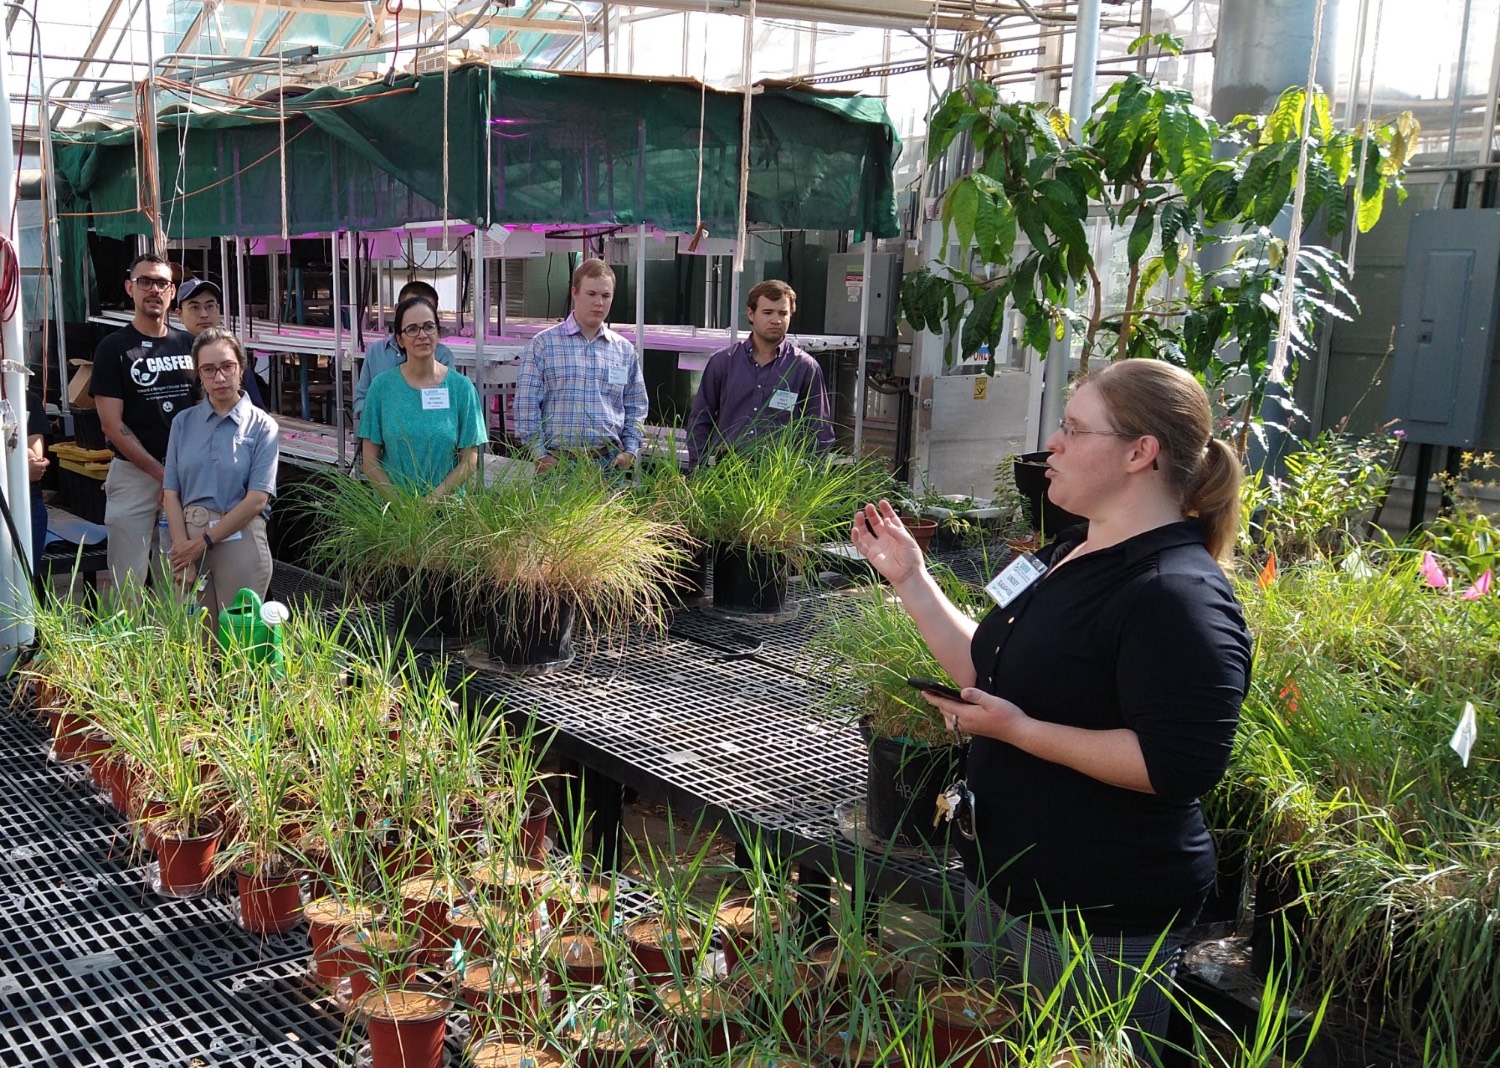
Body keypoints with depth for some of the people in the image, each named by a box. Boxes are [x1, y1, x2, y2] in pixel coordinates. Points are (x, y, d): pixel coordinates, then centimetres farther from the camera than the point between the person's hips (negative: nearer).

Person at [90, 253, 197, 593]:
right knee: (128, 582, -2)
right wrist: (161, 474, -12)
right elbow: (112, 424, -6)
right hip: (133, 474, -3)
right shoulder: (114, 348, -1)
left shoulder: (189, 345, 10)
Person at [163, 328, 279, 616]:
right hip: (188, 538, 3)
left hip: (240, 540, -2)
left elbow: (257, 500, -8)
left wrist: (203, 542, -9)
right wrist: (182, 551, -8)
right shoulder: (184, 422, 8)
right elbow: (171, 492, 3)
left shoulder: (262, 426, -1)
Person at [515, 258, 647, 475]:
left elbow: (636, 406, 18)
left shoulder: (625, 350, 13)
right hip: (556, 462, -3)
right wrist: (539, 455, -8)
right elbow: (527, 404, -2)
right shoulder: (544, 344, 2)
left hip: (609, 462, 3)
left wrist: (630, 450, 6)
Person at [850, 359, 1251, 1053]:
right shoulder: (1073, 554, 6)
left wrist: (1022, 730, -28)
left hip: (1099, 919, -9)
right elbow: (989, 672, 14)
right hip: (1004, 878, 10)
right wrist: (908, 578, 8)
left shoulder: (1178, 595, -24)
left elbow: (1182, 764, -30)